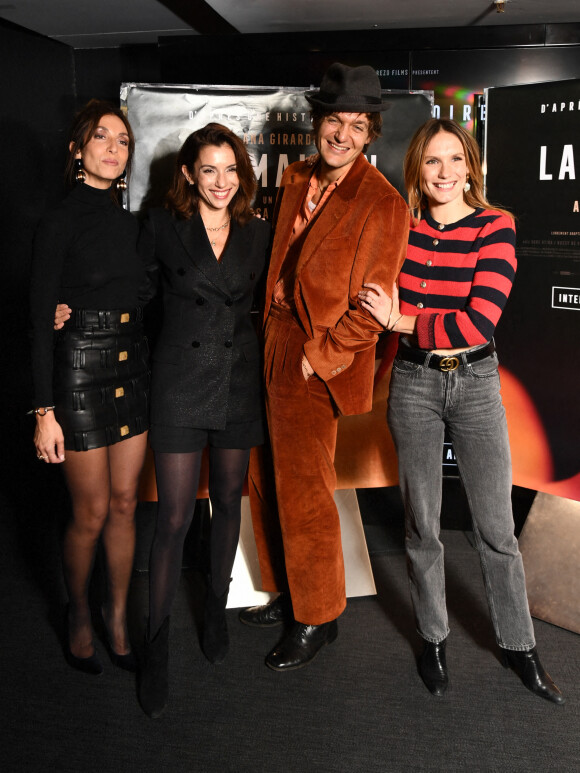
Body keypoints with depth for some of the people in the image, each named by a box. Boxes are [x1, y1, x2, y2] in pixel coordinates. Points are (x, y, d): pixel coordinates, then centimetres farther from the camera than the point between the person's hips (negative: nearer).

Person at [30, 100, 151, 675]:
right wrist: (44, 411, -14)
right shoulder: (60, 222, -8)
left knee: (124, 503, 12)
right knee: (92, 513, 5)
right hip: (79, 374, -5)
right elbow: (40, 320, -11)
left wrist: (152, 377, 11)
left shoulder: (129, 223, 10)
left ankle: (117, 615, 30)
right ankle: (78, 616, 30)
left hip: (132, 369, 6)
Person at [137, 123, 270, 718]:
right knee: (174, 518, -2)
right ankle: (156, 645, 13)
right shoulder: (162, 226, -2)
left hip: (239, 381, 3)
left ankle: (216, 607, 36)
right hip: (181, 382, -3)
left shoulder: (259, 233, 5)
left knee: (228, 502, 15)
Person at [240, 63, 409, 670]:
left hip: (316, 368, -7)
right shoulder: (296, 179, 9)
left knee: (303, 493, 3)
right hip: (271, 350, 8)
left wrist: (317, 355, -14)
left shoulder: (381, 204, -13)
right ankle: (287, 594, 37)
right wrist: (266, 335, 10)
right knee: (265, 482, 16)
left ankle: (317, 618, 25)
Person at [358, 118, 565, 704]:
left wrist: (401, 319, -13)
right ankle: (433, 638, 31)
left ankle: (518, 644, 28)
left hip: (476, 382, -1)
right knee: (421, 525, 10)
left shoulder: (495, 227, -7)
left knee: (496, 529, 6)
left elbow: (480, 322, -17)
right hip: (414, 384, 1)